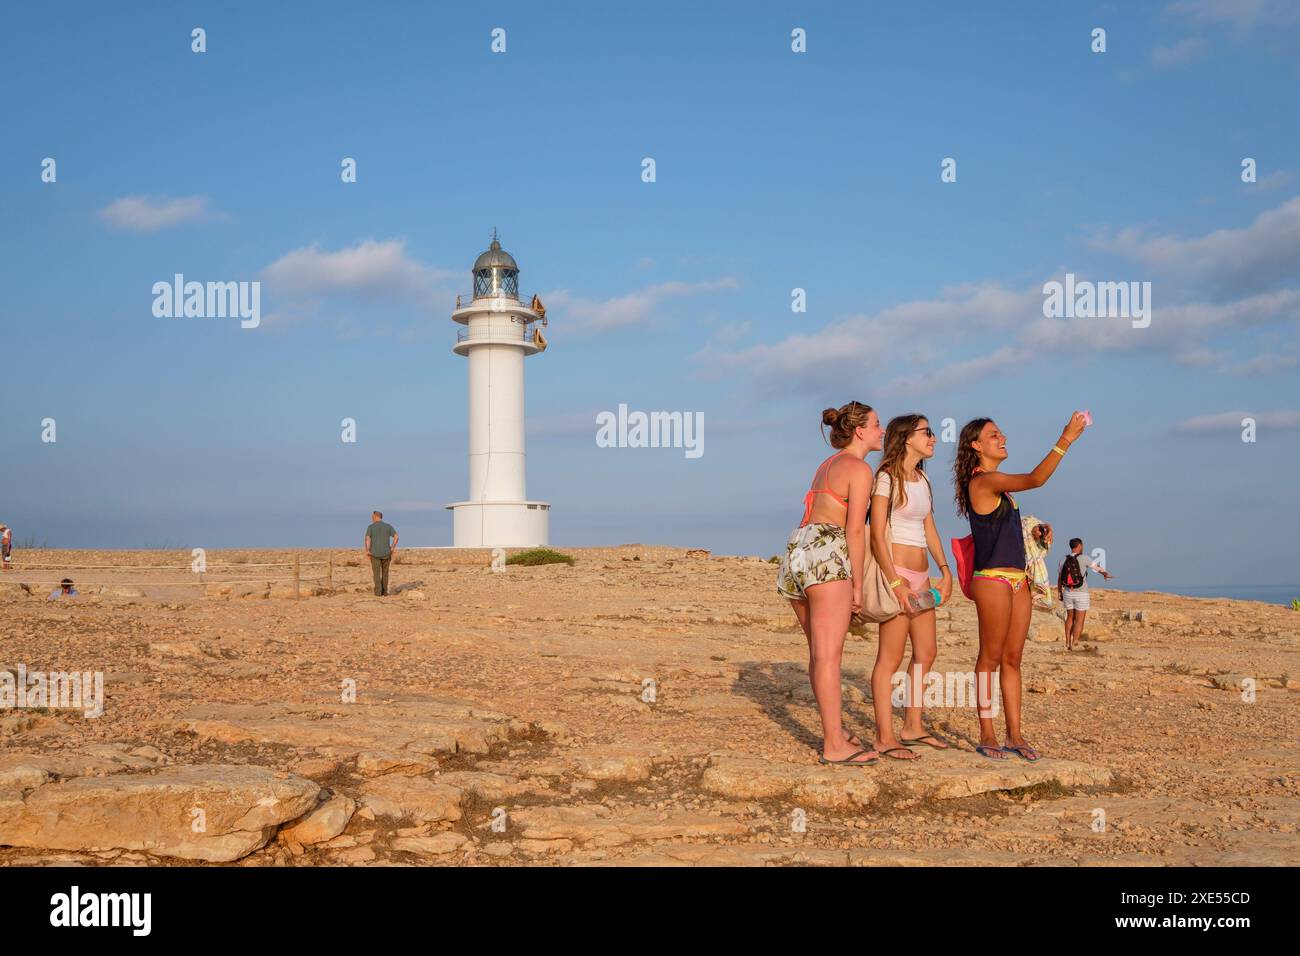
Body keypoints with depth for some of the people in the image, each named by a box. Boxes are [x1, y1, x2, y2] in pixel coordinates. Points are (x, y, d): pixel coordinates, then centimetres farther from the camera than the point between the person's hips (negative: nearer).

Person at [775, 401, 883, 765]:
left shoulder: (827, 465, 24)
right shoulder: (859, 469, -2)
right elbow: (854, 531, -9)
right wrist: (858, 585, -6)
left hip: (795, 553, 9)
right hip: (826, 556, -9)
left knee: (820, 651, 14)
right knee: (828, 654, -9)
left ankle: (834, 731, 21)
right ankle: (834, 745, -8)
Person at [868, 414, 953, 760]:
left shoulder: (922, 479, 16)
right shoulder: (886, 478, -9)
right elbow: (877, 535, -14)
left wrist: (945, 570, 11)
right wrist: (895, 582, -19)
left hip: (920, 575, 9)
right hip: (896, 572, -9)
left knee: (926, 653, 13)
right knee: (890, 658, -6)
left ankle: (912, 726, 23)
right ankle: (884, 737, -2)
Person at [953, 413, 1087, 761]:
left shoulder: (997, 483, 18)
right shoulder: (982, 481, -12)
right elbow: (1035, 479, -22)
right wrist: (1067, 438, -22)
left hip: (1017, 580, 9)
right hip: (992, 579, -9)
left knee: (1012, 658, 9)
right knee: (991, 657, -2)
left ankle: (1015, 735, 14)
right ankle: (987, 736, 6)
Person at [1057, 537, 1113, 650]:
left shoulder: (1063, 560, 1)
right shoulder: (1084, 558, -11)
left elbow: (1059, 578, 8)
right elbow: (1098, 568, 2)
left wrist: (1059, 592, 20)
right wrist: (1106, 574, 23)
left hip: (1068, 593, 4)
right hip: (1081, 594, -4)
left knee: (1070, 618, 18)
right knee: (1079, 620, 1)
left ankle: (1068, 643, 16)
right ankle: (1074, 645, -5)